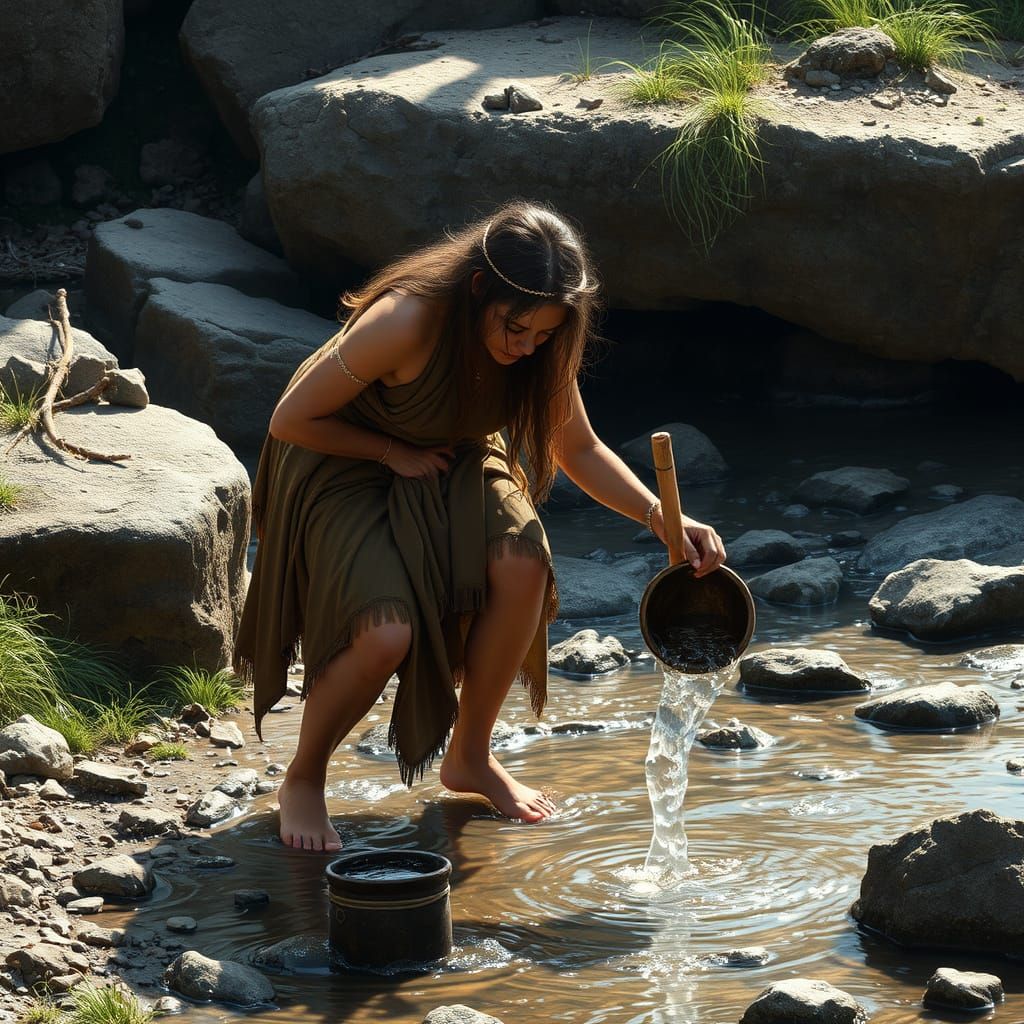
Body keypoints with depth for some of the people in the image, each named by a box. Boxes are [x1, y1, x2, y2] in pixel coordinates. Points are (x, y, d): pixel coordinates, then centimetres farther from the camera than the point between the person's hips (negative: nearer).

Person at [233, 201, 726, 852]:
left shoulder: (541, 343, -15)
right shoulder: (408, 321, -33)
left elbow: (580, 450, -1)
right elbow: (291, 419, -22)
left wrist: (659, 515, -16)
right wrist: (397, 453, -17)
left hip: (448, 462, 5)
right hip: (340, 463, -5)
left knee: (523, 561, -26)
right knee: (386, 634, -30)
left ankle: (470, 757, -2)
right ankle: (303, 780, 0)